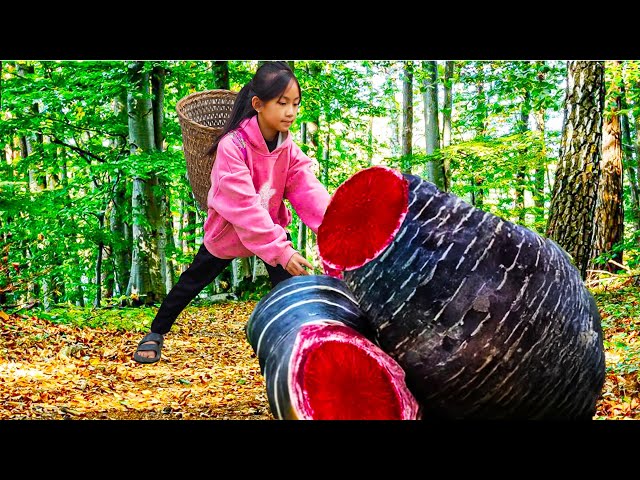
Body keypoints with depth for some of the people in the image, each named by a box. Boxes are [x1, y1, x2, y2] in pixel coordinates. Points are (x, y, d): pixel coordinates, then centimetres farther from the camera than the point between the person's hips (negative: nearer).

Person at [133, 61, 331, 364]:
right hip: (228, 232, -4)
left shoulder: (288, 148, -13)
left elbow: (310, 191, -23)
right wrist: (281, 251, -44)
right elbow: (244, 206, -37)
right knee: (191, 283, 10)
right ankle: (156, 333, 30)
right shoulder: (232, 146, -31)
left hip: (270, 228, 4)